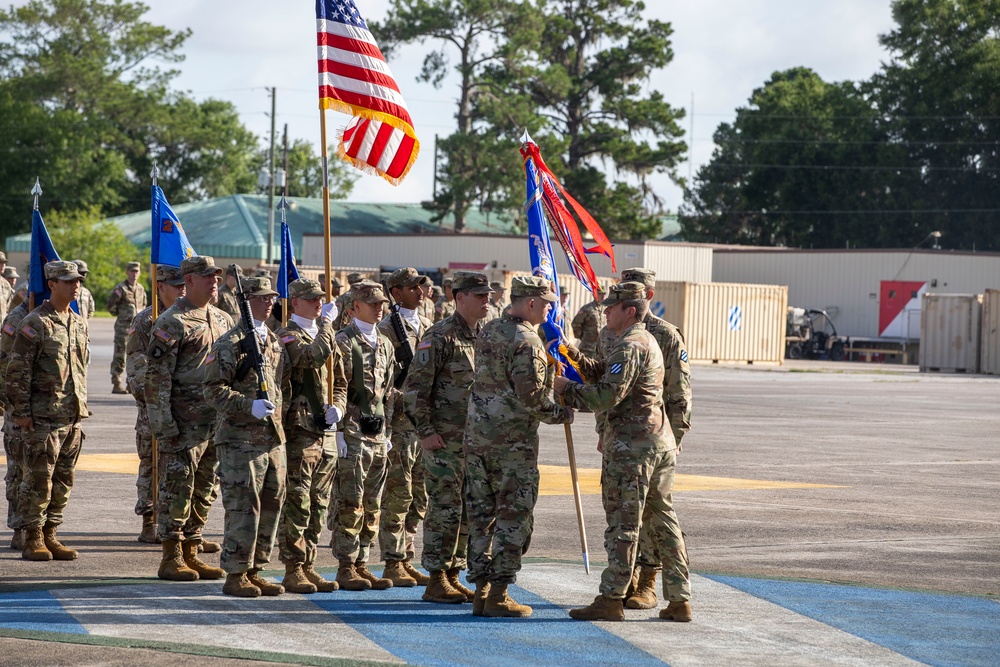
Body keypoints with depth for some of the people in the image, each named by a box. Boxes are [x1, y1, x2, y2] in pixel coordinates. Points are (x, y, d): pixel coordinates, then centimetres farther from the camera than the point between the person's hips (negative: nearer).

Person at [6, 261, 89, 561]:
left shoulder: (79, 324, 13)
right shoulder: (35, 323, -9)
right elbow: (17, 371, -10)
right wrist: (21, 411, -13)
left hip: (73, 415, 7)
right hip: (42, 416, -7)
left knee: (63, 480, 8)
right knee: (38, 479, -4)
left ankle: (50, 535, 16)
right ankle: (33, 539, 3)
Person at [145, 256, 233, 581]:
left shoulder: (223, 321, 14)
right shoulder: (171, 323, -9)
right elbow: (156, 377, -12)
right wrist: (163, 425, -16)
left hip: (217, 420, 7)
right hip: (184, 423, -7)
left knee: (204, 490, 11)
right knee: (176, 488, -3)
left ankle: (191, 553, 18)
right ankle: (171, 558, 3)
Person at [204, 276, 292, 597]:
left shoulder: (275, 342, 16)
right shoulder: (230, 344, -8)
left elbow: (285, 384, 27)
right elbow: (213, 390, -13)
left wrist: (279, 410, 11)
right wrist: (249, 406, -24)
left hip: (273, 436, 8)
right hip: (240, 438, -8)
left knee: (271, 504, 10)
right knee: (243, 507, -7)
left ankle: (255, 571, 19)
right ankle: (235, 575, 1)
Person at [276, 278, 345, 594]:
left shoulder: (325, 334, 18)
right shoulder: (288, 336, -6)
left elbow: (340, 381, 22)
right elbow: (313, 357, -28)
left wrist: (337, 406, 2)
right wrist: (326, 323, -18)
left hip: (326, 433, 8)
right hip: (299, 432, -8)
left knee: (318, 506, 10)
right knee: (296, 504, -6)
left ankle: (308, 567, 17)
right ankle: (293, 571, -1)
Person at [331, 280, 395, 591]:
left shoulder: (385, 343, 16)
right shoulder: (344, 342, -8)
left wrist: (386, 430, 16)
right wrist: (339, 432, -15)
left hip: (377, 434, 7)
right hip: (353, 434, -7)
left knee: (372, 505, 8)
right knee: (350, 505, -5)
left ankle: (362, 564, 14)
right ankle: (346, 568, 0)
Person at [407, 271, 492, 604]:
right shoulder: (440, 336, -10)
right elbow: (416, 385, -13)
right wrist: (426, 430, -16)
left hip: (477, 438, 7)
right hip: (445, 439, -7)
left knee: (470, 510, 10)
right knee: (445, 508, -6)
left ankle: (453, 576, 18)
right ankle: (437, 581, -1)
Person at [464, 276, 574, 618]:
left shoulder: (488, 332, 12)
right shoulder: (526, 341, -14)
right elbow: (530, 396, -19)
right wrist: (561, 413, -2)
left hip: (477, 434, 8)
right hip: (513, 440, -8)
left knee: (481, 513, 10)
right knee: (513, 516, -2)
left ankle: (481, 590, 13)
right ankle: (498, 595, -2)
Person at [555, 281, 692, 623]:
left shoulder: (629, 347, -13)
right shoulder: (648, 341, 19)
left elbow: (606, 396, -21)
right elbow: (603, 372, 23)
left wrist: (567, 389, -10)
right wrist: (575, 357, 11)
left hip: (631, 447, -10)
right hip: (661, 442, 10)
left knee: (623, 524, -6)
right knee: (663, 519, 11)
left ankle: (610, 600, -4)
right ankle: (679, 600, 12)